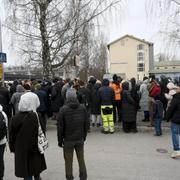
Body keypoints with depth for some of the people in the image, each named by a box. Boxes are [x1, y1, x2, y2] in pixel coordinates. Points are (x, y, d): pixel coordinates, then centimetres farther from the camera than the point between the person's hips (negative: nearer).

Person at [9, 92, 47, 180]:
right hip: (35, 149, -1)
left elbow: (11, 136, -2)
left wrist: (12, 148, 11)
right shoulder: (36, 117, -17)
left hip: (21, 150, 1)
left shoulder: (15, 119, -11)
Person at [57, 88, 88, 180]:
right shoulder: (82, 108, -4)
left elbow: (60, 127, -10)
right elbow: (86, 124, 2)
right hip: (80, 139, 3)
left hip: (68, 140, -3)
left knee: (68, 161, 9)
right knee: (81, 160, 16)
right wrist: (84, 137, 14)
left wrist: (60, 140, 1)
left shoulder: (63, 109, -13)